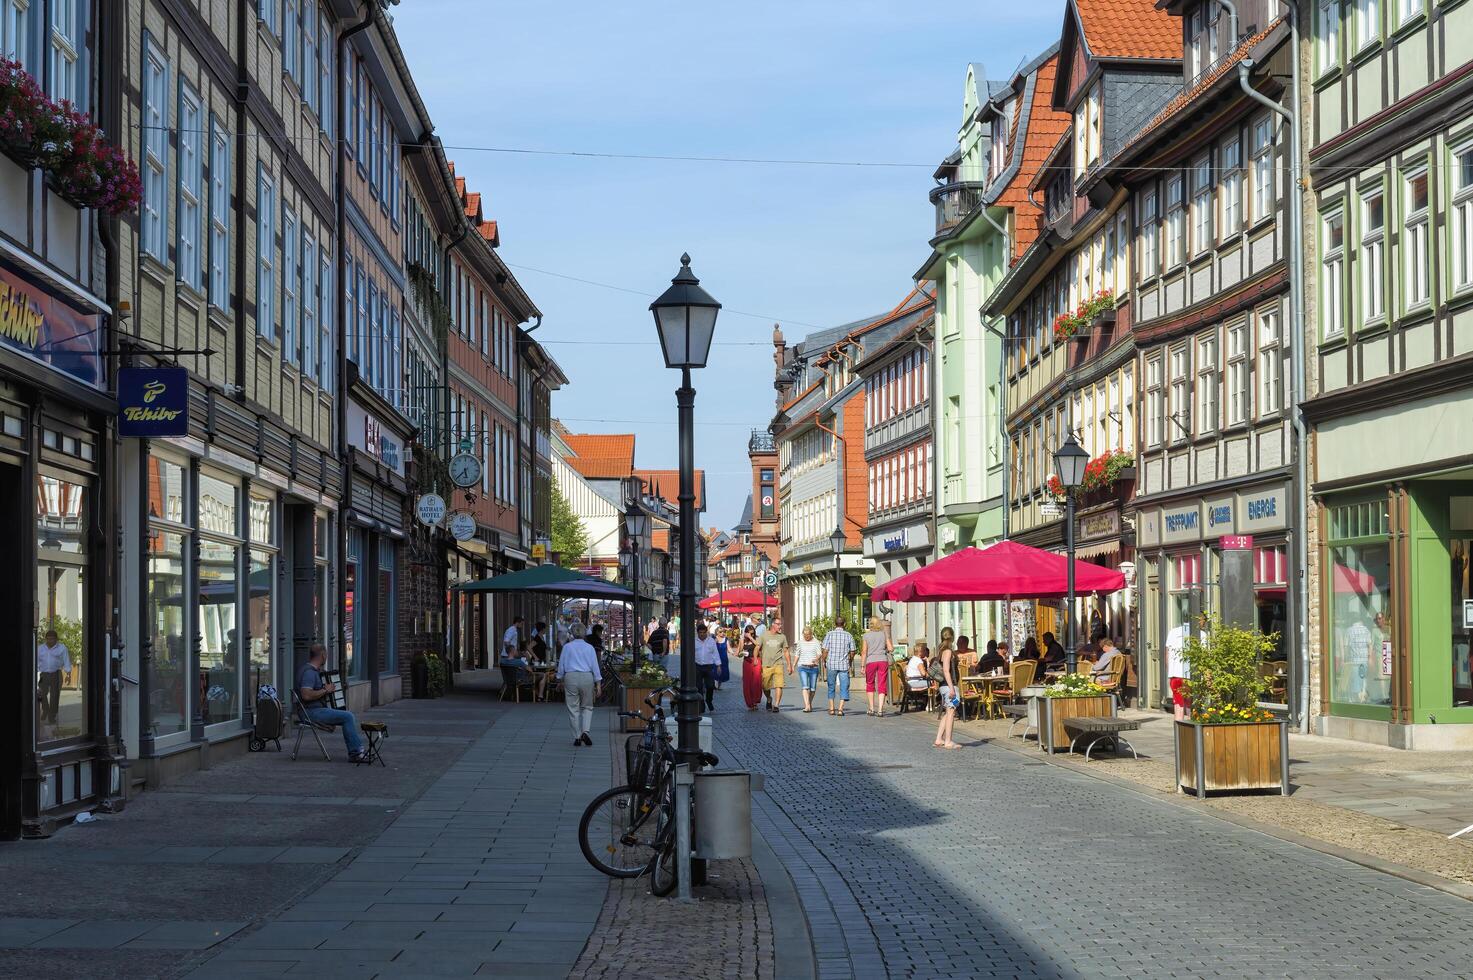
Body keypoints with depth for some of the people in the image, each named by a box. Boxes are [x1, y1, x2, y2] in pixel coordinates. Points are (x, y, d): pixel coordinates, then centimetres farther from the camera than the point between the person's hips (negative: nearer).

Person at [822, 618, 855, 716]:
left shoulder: (829, 634, -3)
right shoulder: (848, 636, 0)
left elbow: (825, 650, -4)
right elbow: (852, 652, 4)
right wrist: (850, 661, 21)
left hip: (832, 664, 0)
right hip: (844, 665, 0)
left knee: (831, 687, 13)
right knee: (844, 687, 3)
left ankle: (831, 709, 16)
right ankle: (840, 709, -7)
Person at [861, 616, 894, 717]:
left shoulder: (866, 635, 2)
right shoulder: (884, 634, 5)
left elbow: (864, 652, -1)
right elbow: (891, 649, 1)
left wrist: (863, 666, 1)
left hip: (871, 661, -1)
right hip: (883, 660, 1)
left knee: (870, 684, 16)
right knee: (882, 685, 1)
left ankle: (871, 709, 18)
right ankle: (880, 710, -9)